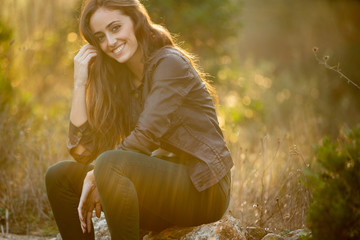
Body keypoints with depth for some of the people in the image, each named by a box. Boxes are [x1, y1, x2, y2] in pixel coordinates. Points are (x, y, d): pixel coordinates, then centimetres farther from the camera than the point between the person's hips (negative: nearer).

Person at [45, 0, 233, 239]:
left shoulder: (170, 63, -10)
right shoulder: (118, 81, 11)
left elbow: (145, 138, -19)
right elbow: (83, 150, 3)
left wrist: (95, 176, -12)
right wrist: (80, 82, -2)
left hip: (203, 190, -8)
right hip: (163, 181, 8)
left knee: (110, 164, -31)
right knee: (60, 175, 3)